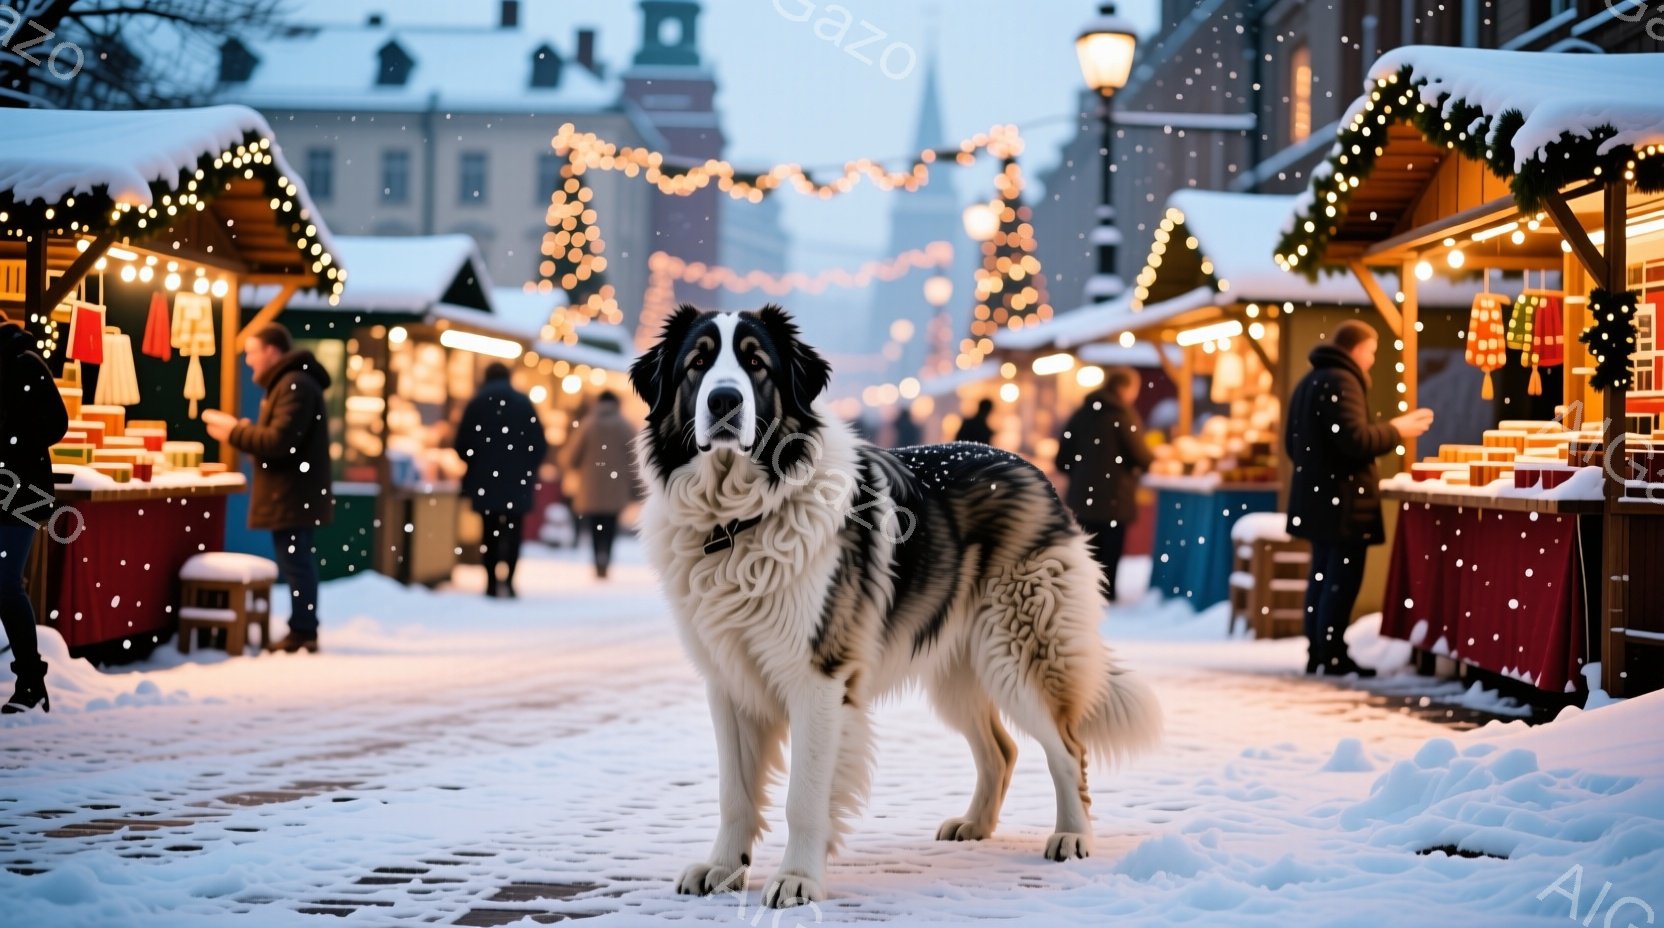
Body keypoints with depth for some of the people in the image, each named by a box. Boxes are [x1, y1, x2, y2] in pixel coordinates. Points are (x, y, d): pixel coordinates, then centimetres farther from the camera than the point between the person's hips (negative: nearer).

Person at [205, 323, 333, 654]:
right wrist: (240, 429, 8)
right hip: (292, 494, 11)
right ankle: (303, 633, 18)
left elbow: (279, 442, -23)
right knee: (297, 564, 13)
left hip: (293, 496, -11)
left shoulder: (295, 386, -16)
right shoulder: (287, 383, 18)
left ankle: (302, 634, -5)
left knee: (295, 564, -8)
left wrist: (234, 433, -13)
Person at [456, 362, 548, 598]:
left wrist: (474, 465, 18)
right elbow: (540, 444, 1)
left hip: (485, 480, 0)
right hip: (517, 481, 0)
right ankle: (508, 580, -12)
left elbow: (463, 445, 0)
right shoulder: (523, 404, 2)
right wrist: (529, 468, 13)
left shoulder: (476, 404, 1)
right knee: (513, 531, 3)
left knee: (489, 530, 7)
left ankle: (492, 583, 3)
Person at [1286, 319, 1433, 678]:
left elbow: (1293, 443, 21)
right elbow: (1356, 439, -22)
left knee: (1323, 575, 12)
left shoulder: (1309, 382, 16)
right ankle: (1332, 655, -6)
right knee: (1343, 579, -6)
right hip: (1343, 500, -10)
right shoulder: (1341, 382, -14)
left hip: (1315, 497, 10)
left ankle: (1318, 652, 14)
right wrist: (1397, 430, -9)